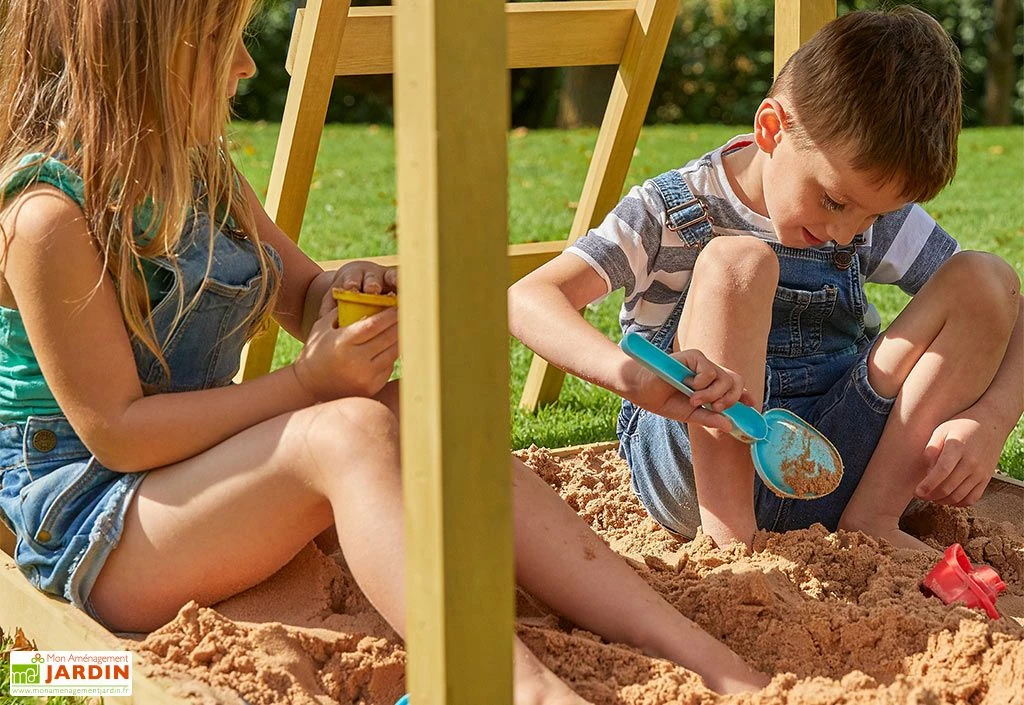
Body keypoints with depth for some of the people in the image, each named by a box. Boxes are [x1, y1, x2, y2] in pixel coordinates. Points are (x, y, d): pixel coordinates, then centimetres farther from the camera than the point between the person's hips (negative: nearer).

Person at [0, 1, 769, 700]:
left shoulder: (198, 169, 8)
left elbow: (302, 295, 18)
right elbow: (116, 431, -21)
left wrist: (346, 288, -7)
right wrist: (310, 382, -21)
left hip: (197, 473, 8)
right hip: (84, 522, -8)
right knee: (349, 429, -31)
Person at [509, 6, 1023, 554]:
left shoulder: (879, 213, 1)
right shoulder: (676, 211, -9)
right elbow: (529, 299, -21)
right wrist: (629, 370, -42)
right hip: (696, 464, -4)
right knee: (736, 261, -29)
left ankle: (871, 516, -17)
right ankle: (727, 533, -32)